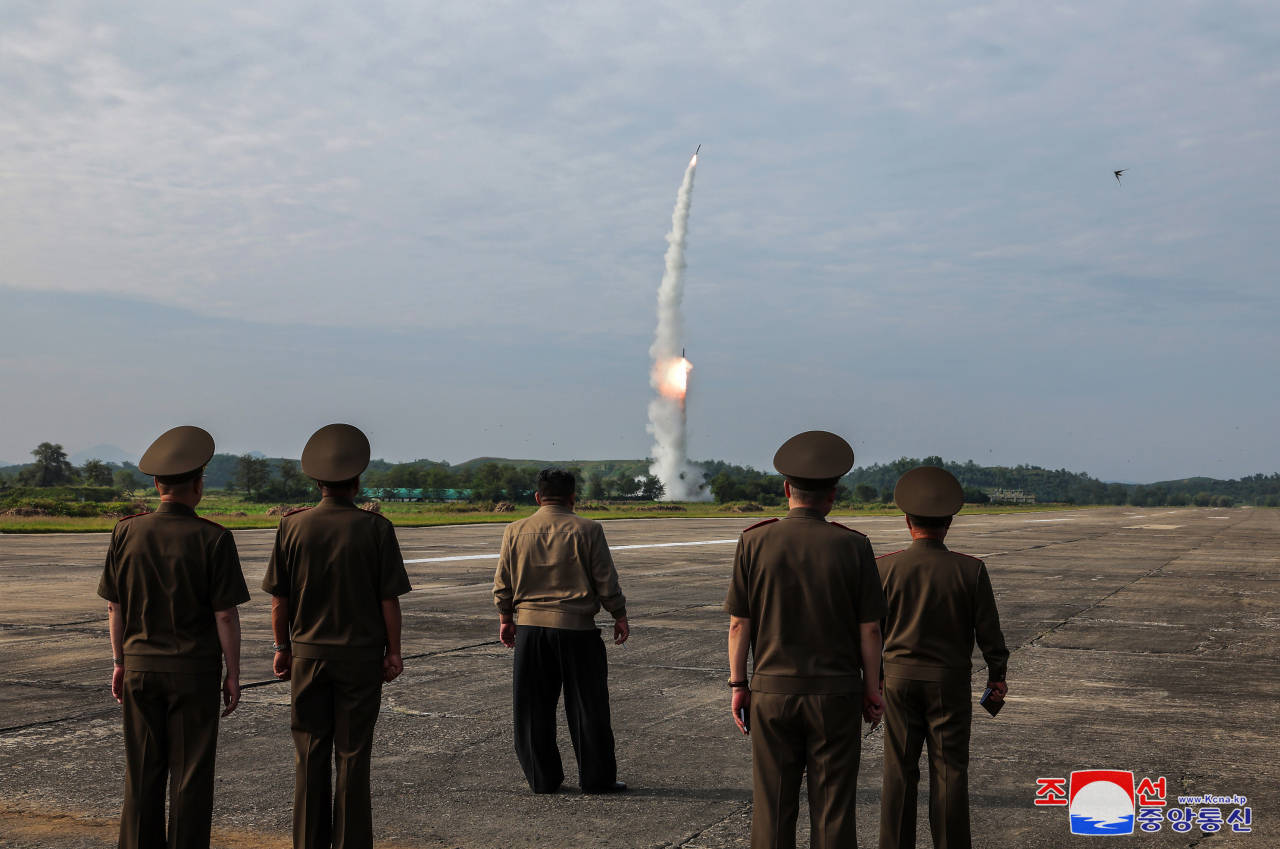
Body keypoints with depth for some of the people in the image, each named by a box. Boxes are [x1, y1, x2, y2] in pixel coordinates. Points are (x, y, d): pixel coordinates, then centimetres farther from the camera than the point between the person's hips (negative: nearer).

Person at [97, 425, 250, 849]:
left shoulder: (127, 532, -2)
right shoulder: (214, 539, -13)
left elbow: (115, 607, 4)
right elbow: (225, 614, -12)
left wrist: (120, 663, 14)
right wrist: (233, 674, -3)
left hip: (141, 667, 4)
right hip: (195, 670, -3)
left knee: (143, 773, 12)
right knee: (191, 775, 5)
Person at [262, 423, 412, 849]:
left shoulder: (293, 526, -4)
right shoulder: (376, 528, -8)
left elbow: (279, 598, 0)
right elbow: (389, 599, -6)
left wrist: (282, 647, 12)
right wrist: (393, 652, 3)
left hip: (308, 654, 2)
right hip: (361, 655, -1)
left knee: (310, 755, 9)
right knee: (352, 755, 5)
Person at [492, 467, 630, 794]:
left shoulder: (515, 531, 2)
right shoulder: (587, 530, -6)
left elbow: (502, 584, 7)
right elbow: (607, 582, -4)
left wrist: (505, 619, 20)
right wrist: (620, 617, 9)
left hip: (530, 627, 2)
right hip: (577, 629, -2)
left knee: (534, 709, 11)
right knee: (587, 706, 7)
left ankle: (541, 778, 17)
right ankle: (596, 777, 12)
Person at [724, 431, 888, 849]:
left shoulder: (754, 542, -5)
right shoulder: (853, 547, -7)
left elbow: (738, 624, -3)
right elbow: (869, 628, -3)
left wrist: (738, 685, 5)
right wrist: (872, 687, 8)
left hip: (771, 692, 1)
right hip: (835, 696, -1)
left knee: (773, 808, 9)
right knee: (832, 809, 8)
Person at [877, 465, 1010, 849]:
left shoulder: (886, 567, -9)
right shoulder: (970, 570, -10)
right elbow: (988, 630, -4)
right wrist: (997, 674, 12)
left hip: (899, 677, 1)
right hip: (950, 681, -1)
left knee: (900, 772, 8)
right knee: (949, 771, 6)